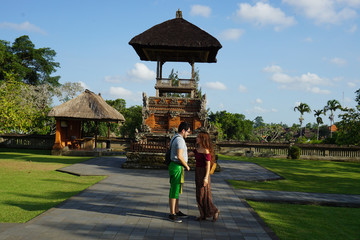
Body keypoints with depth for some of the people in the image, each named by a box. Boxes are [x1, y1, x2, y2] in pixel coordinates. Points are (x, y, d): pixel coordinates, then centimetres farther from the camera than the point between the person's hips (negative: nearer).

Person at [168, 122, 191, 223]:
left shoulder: (175, 139, 14)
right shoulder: (180, 140, -19)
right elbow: (179, 156, -27)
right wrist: (187, 166, -12)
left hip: (175, 166, 10)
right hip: (177, 168, -10)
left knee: (177, 190, 16)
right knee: (174, 191, -3)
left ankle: (177, 211, 25)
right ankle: (172, 214, 4)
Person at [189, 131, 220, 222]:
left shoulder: (206, 151, -16)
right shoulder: (197, 149, 10)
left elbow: (208, 165, -19)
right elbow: (189, 154, 7)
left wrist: (206, 177, -22)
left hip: (204, 173, -9)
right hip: (198, 173, 9)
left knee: (204, 194, -5)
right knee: (199, 194, 10)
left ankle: (214, 211, 9)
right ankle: (203, 214, 16)